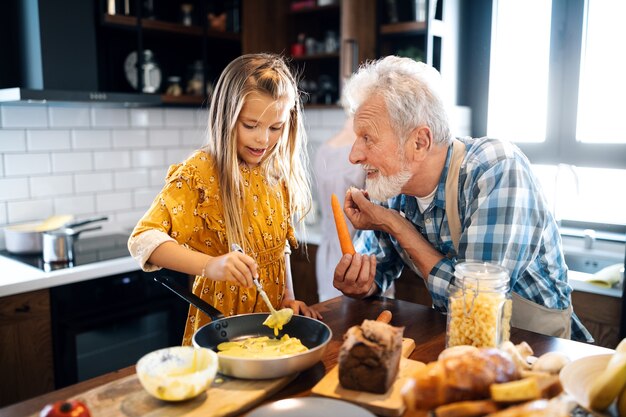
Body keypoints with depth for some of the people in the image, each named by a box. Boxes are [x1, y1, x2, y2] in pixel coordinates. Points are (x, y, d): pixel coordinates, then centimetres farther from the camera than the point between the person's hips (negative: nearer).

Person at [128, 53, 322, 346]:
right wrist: (210, 265, -36)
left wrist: (289, 298, 1)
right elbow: (144, 239, -23)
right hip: (221, 317, -4)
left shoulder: (277, 173, 2)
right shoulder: (200, 172, -15)